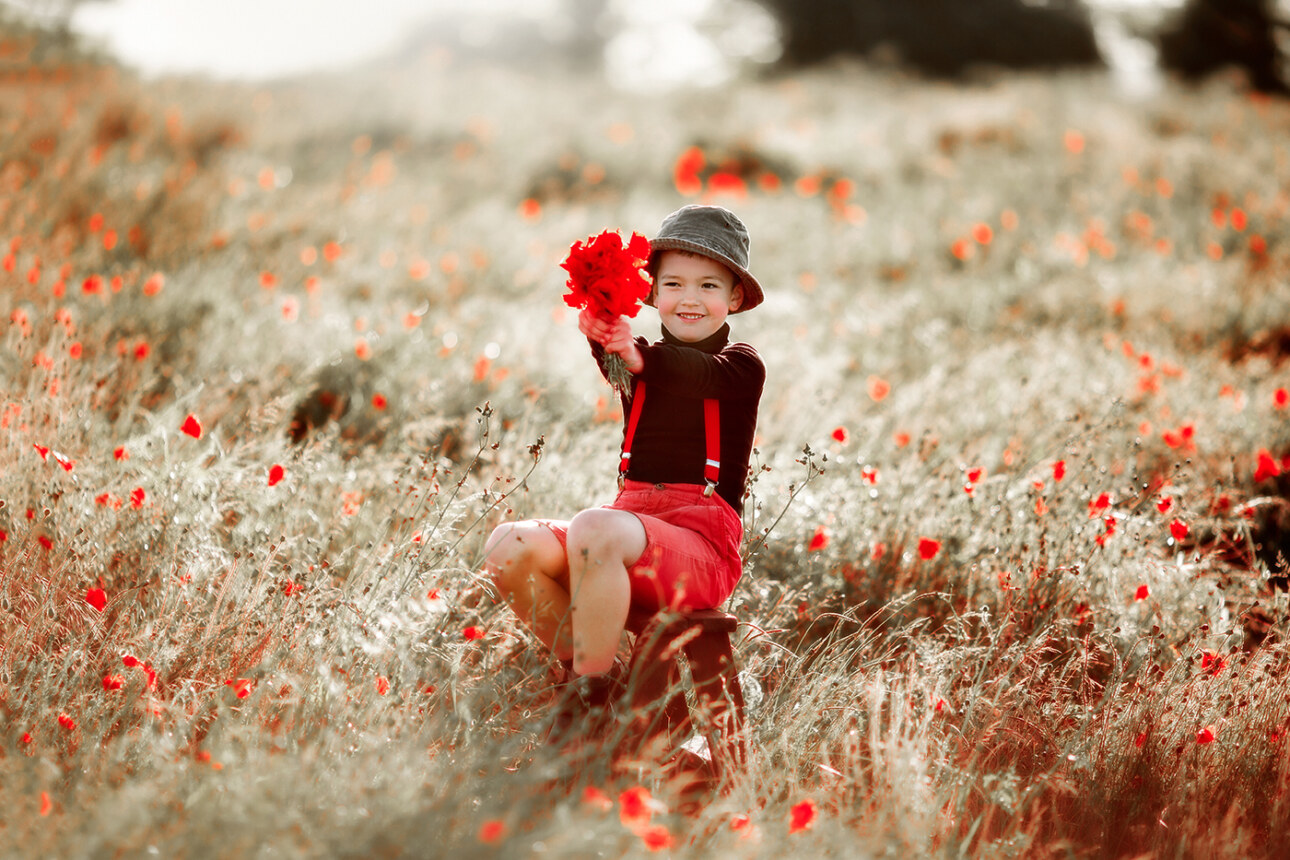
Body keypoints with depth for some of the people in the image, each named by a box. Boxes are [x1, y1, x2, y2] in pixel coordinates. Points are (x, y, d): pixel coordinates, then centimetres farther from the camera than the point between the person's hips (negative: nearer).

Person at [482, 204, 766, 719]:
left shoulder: (741, 367, 6)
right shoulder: (639, 366, 18)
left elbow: (701, 375, -19)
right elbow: (614, 364, -7)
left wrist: (642, 357, -41)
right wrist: (601, 335, -33)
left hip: (701, 540, -5)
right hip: (633, 526, 5)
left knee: (593, 529, -36)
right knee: (507, 545, -19)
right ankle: (582, 667, -7)